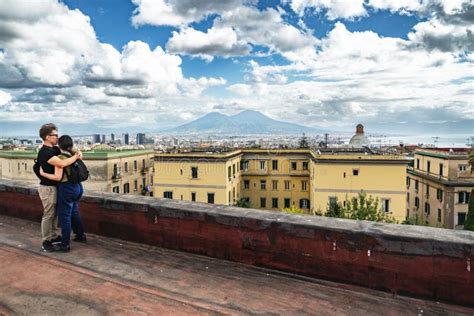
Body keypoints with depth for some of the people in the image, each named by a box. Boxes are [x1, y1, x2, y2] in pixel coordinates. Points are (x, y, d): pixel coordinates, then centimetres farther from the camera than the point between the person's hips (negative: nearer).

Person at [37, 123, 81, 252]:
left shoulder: (54, 149, 6)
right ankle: (45, 242, 12)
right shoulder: (44, 152, -24)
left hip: (54, 186, 9)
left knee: (55, 213, 18)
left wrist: (76, 153, -10)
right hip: (48, 188, -9)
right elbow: (62, 163, -38)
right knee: (48, 215, 1)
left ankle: (53, 236, 31)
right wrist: (76, 157, -24)